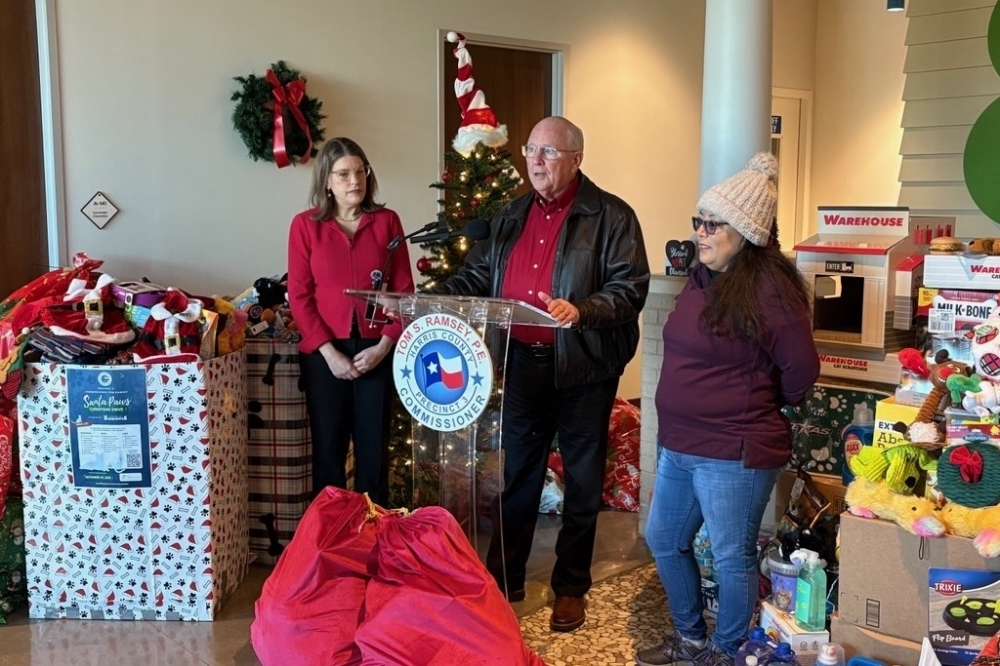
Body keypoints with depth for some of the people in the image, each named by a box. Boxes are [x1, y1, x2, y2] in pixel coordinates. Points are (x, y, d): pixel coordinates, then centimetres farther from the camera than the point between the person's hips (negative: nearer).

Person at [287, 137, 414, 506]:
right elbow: (299, 295, -2)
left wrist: (384, 345, -8)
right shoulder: (305, 224, 1)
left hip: (376, 350, 1)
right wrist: (329, 351, -10)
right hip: (324, 352, -1)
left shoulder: (387, 221, 4)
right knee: (328, 447, 5)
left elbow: (403, 290, 3)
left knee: (374, 447, 6)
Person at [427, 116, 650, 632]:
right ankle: (503, 580, 29)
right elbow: (477, 277, 13)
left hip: (583, 367, -5)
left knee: (582, 479, 8)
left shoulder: (610, 216, -7)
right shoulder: (511, 216, 11)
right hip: (523, 363, 5)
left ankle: (571, 587, 24)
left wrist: (581, 310, -31)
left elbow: (631, 287, -15)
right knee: (517, 473, 15)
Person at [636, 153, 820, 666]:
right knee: (664, 541, 19)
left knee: (732, 557, 7)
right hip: (679, 444, 9)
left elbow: (802, 370, -15)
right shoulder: (702, 279, 7)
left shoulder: (768, 288, -18)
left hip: (734, 452, -9)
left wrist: (759, 407, 0)